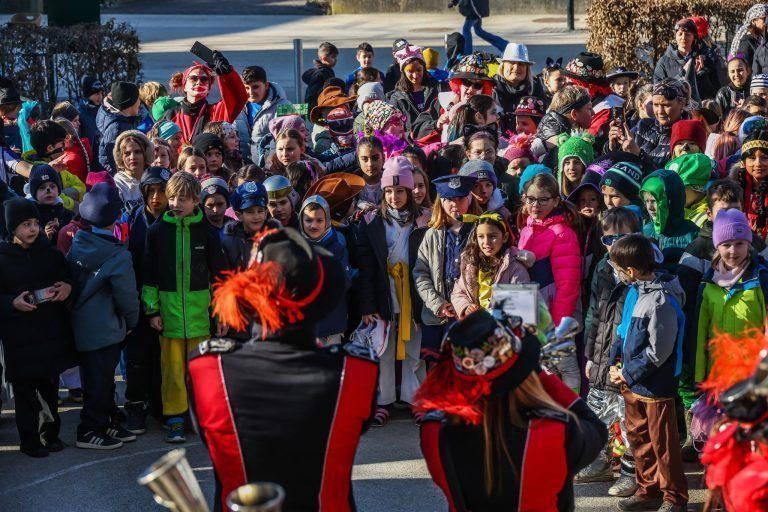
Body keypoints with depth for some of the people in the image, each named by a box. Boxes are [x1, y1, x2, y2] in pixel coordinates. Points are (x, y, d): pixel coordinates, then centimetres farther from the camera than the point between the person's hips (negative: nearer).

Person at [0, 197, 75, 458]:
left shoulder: (49, 253, 5)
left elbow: (67, 275, 13)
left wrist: (67, 285, -8)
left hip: (52, 331, 3)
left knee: (50, 385, 11)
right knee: (25, 388, 2)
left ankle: (50, 433, 24)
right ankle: (29, 439, 14)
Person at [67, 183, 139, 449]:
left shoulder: (76, 245, -2)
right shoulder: (118, 256, -20)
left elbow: (69, 279, 6)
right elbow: (127, 296, -16)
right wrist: (132, 322, 3)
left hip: (82, 324, 7)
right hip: (105, 328, -7)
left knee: (102, 377, 18)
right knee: (99, 380, 4)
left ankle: (107, 422, 28)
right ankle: (89, 431, 12)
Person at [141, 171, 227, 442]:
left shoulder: (206, 231, 2)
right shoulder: (157, 230, 2)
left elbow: (218, 274, 6)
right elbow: (149, 274, 6)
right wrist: (152, 310, 2)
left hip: (199, 308, 0)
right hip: (168, 307, 0)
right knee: (172, 366, 1)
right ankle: (175, 419, 10)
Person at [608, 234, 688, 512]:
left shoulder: (662, 301, -24)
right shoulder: (634, 291, 3)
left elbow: (657, 352, -22)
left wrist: (629, 373, -14)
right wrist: (616, 362, 2)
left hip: (655, 385, -9)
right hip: (632, 383, 9)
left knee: (662, 444, 4)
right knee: (638, 438, 18)